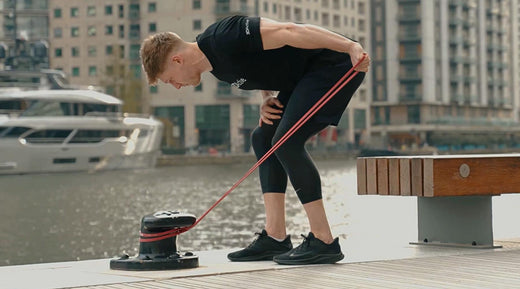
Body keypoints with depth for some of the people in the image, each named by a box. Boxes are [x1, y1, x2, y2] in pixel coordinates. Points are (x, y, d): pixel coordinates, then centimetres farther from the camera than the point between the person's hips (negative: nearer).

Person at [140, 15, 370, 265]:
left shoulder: (224, 38, -22)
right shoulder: (215, 63, 9)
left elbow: (286, 32, -28)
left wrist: (351, 47, -32)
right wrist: (268, 100, 2)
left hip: (334, 64, -10)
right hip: (306, 77, 10)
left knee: (286, 142, -18)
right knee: (264, 138, 8)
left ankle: (324, 242, -14)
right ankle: (275, 238, 6)